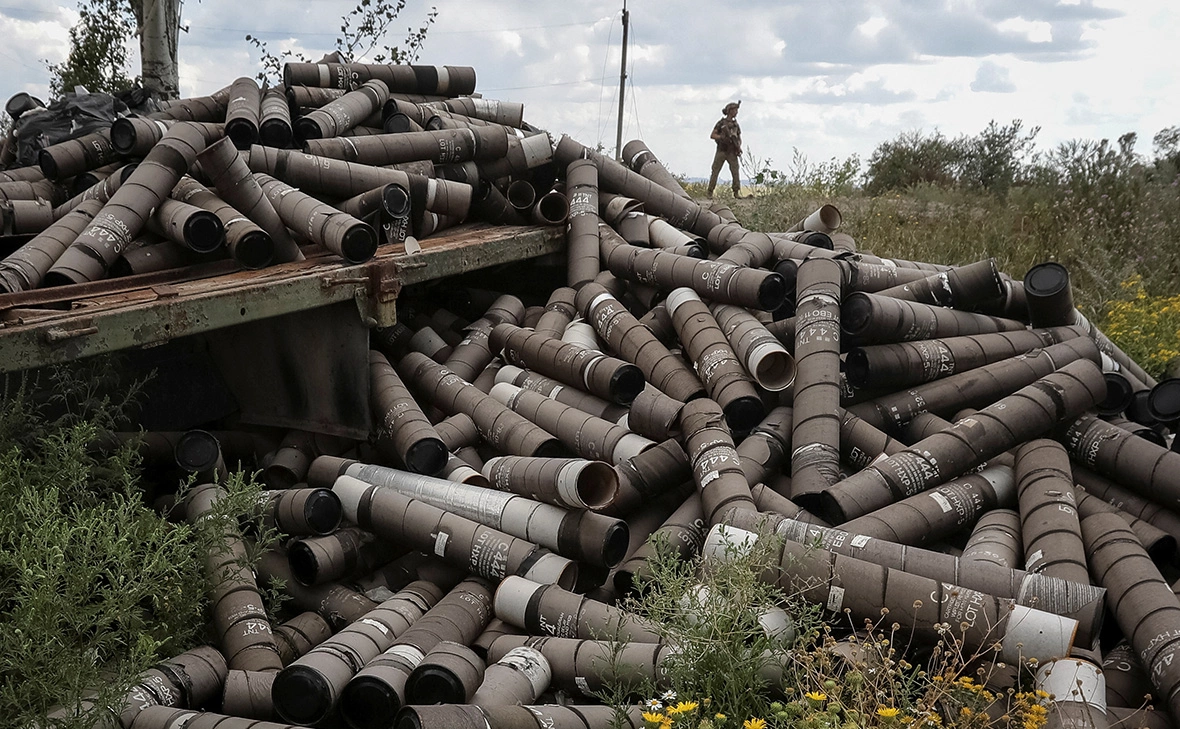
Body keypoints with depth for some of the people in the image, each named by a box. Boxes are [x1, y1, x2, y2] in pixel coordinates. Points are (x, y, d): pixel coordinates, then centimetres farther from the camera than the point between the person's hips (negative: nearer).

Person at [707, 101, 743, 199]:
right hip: (721, 151, -3)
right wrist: (722, 137, -21)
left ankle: (737, 192, -8)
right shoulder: (721, 123, -1)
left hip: (732, 153, 3)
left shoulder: (736, 124, 11)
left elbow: (739, 139, 15)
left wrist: (739, 147, -6)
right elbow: (712, 136, -5)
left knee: (735, 171, -10)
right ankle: (710, 192, 4)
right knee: (715, 172, -3)